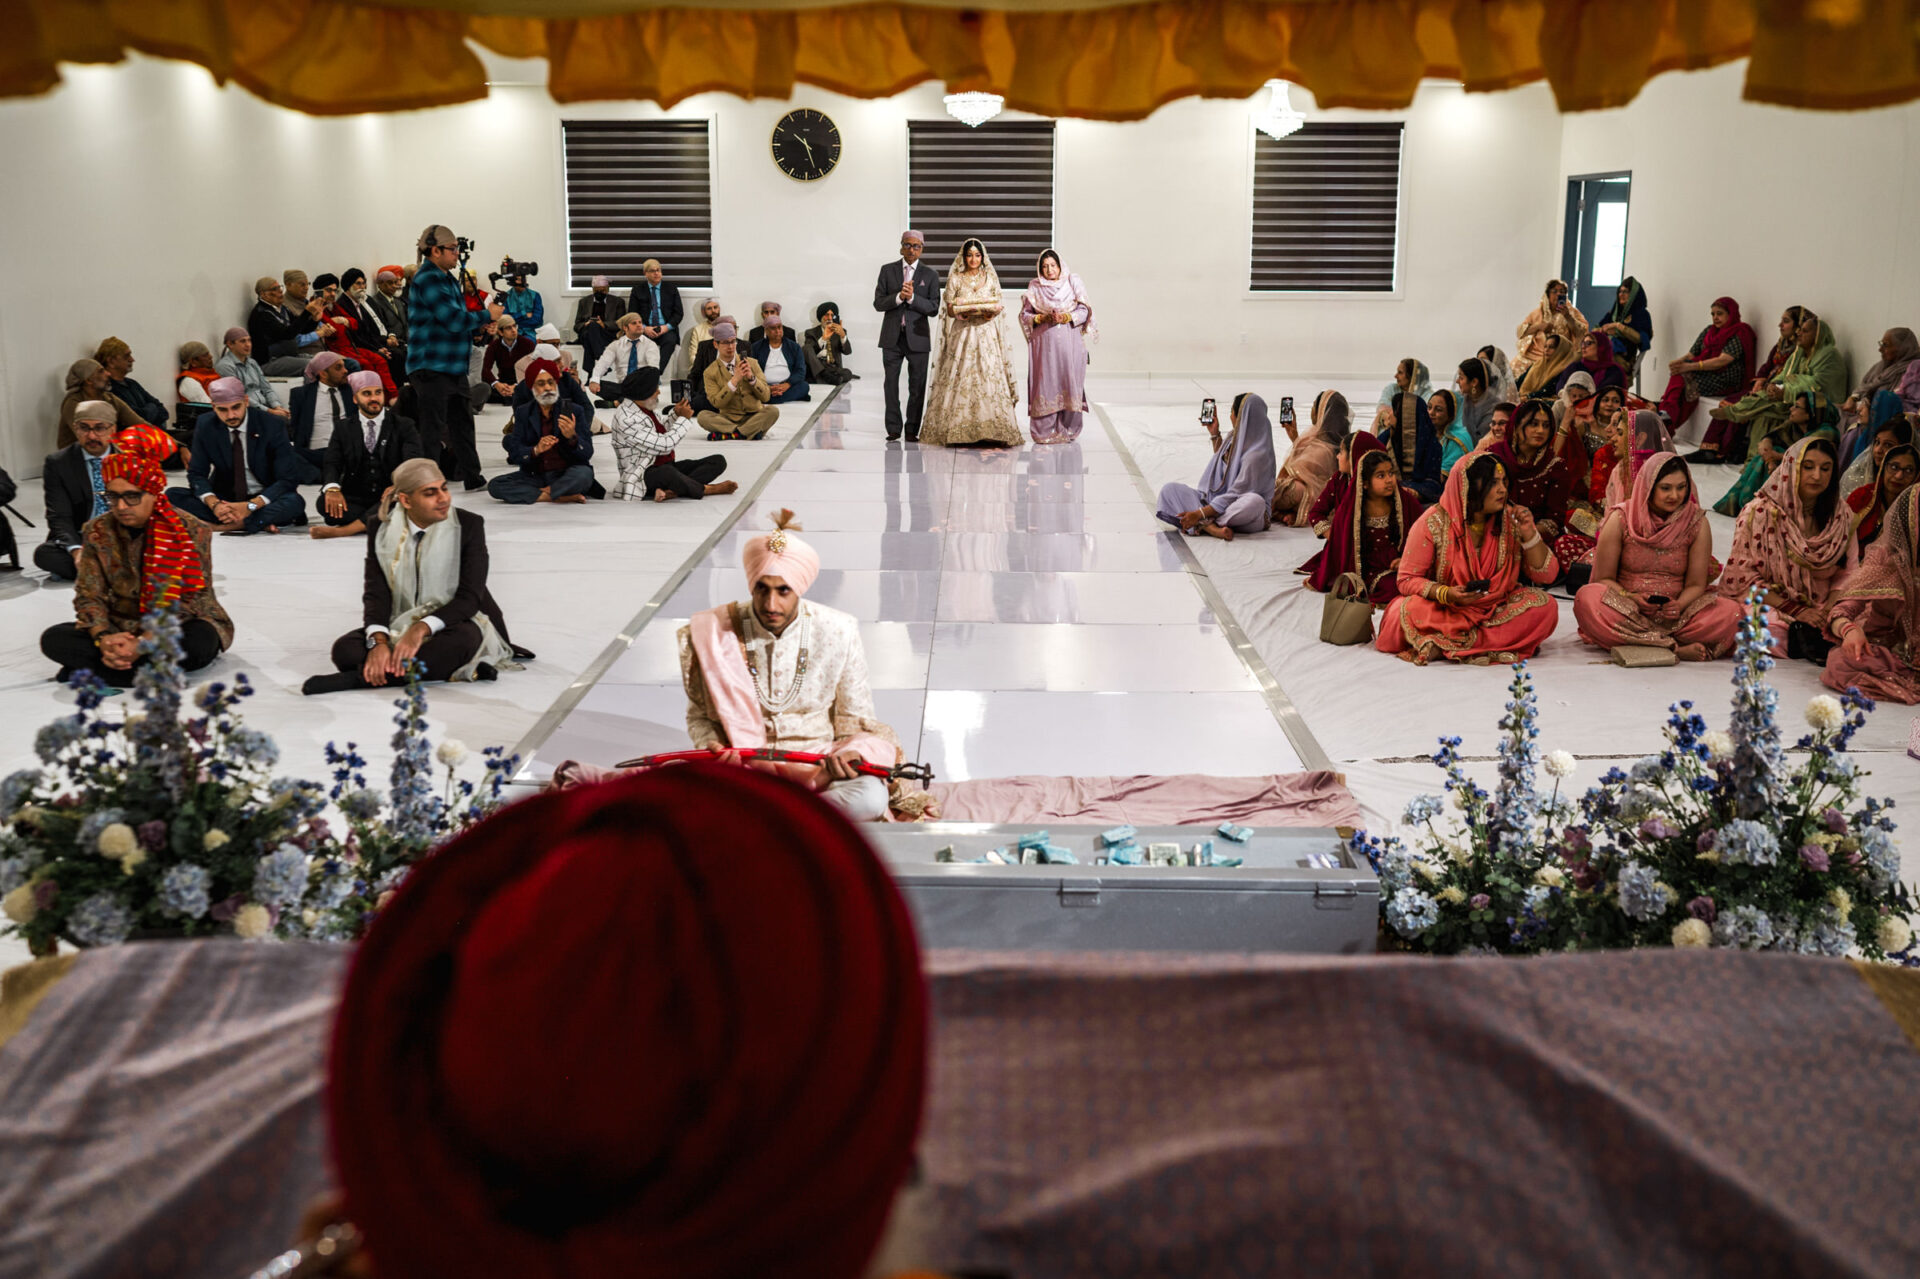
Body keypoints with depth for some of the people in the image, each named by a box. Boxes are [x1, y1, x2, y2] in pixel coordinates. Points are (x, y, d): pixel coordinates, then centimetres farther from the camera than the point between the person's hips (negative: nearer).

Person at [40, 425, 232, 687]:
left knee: (201, 640, -38)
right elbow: (88, 595, -2)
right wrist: (103, 638, -24)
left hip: (177, 628, -3)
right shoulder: (98, 531, -2)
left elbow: (193, 602, -16)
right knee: (53, 638, -19)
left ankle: (91, 670, -24)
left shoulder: (191, 531, -13)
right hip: (120, 630, 3)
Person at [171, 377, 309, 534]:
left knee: (294, 502, -34)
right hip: (223, 499, 4)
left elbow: (288, 479, -16)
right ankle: (260, 522, -27)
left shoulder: (272, 425, -12)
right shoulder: (206, 425, -3)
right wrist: (214, 503, -25)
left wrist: (251, 506, -30)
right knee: (172, 496, -21)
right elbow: (196, 474, -3)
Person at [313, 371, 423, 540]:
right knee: (324, 502, -28)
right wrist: (332, 488, -25)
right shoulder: (343, 430, 13)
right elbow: (332, 463, 0)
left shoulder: (403, 426, 7)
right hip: (355, 499, 1)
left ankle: (343, 530, -35)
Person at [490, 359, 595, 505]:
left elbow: (587, 454, -5)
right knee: (495, 486, -21)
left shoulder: (573, 411, 2)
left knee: (584, 474, -36)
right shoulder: (523, 413, 8)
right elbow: (514, 454, -2)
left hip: (565, 475, -3)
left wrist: (572, 437, -26)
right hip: (535, 475, 3)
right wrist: (535, 450, -24)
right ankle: (562, 497, -24)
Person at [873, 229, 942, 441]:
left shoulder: (929, 275, 3)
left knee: (917, 386, 2)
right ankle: (893, 428, 12)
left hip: (917, 337, -1)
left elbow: (934, 308, -3)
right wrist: (898, 297, -16)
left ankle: (912, 429, 9)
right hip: (892, 337, 1)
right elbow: (878, 303, 0)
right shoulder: (887, 270, 6)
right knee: (891, 384, 4)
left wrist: (912, 297, -17)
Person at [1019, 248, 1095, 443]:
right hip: (1044, 343, 0)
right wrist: (1043, 318, -10)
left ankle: (1067, 430, 4)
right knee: (1045, 383, -5)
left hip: (1070, 342, 0)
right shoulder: (1034, 288, 9)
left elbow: (1084, 311, 3)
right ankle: (1044, 431, -2)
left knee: (1069, 382, -3)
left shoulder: (1073, 283, 6)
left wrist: (1067, 317, -14)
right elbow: (1025, 315, 7)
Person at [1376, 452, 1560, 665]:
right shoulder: (1434, 523, -10)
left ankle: (1447, 644, -27)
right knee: (1408, 612, -33)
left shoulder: (1509, 521, 0)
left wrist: (1529, 534, -13)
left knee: (1544, 604, -24)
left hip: (1495, 611, 4)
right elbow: (1407, 580, -8)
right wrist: (1446, 594, -25)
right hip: (1442, 611, -4)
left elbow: (1546, 575, 2)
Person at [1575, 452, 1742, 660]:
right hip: (1627, 612, -1)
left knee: (1730, 612, -26)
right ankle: (1677, 647, -35)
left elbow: (1696, 584, 4)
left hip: (1676, 615, 1)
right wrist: (1631, 598, -19)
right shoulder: (1620, 519, -1)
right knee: (1587, 598, -34)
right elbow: (1603, 578, 1)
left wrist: (1679, 605, -18)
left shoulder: (1697, 523, 4)